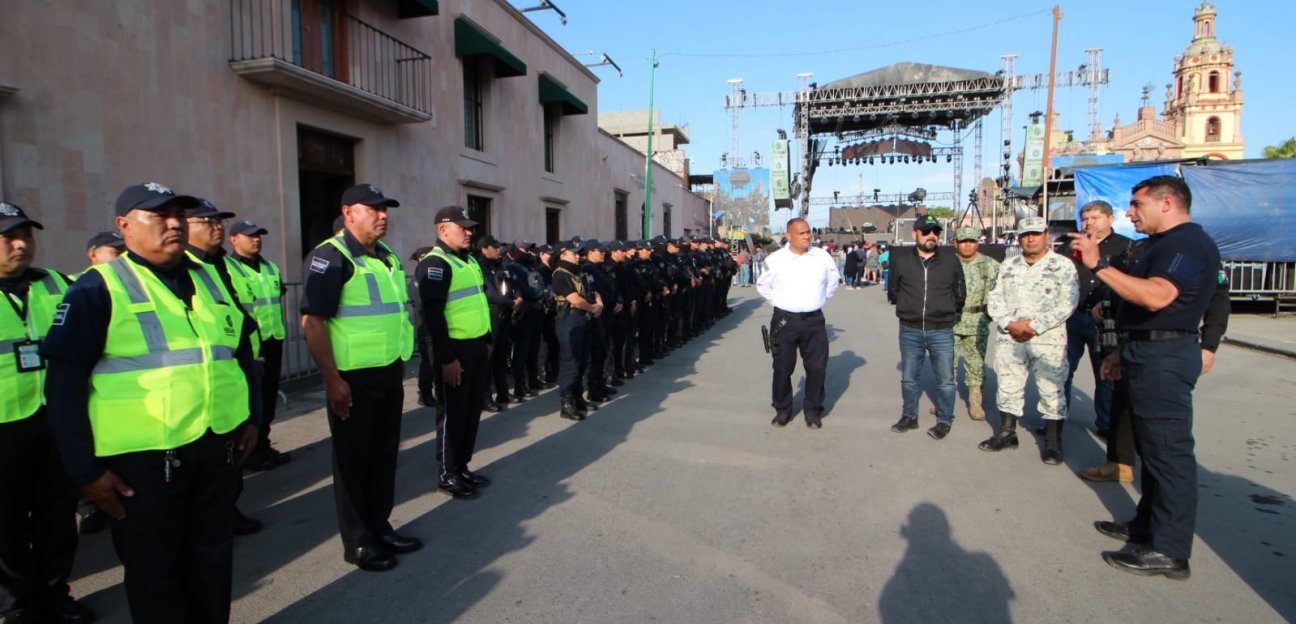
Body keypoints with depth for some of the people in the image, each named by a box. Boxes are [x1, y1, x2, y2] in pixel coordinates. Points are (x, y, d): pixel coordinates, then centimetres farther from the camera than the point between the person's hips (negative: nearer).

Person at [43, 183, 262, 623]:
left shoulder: (209, 279, 10)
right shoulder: (98, 288, -7)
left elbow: (242, 352, 17)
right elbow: (65, 384, -10)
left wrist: (252, 417, 12)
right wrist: (86, 470, -10)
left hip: (219, 448, 5)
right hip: (144, 459, -5)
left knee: (212, 557, 19)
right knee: (154, 569, 12)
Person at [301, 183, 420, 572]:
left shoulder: (388, 256, 13)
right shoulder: (330, 256, -12)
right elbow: (312, 321, -18)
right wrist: (332, 379, -21)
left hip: (390, 375, 8)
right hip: (354, 379, -8)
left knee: (384, 455, 17)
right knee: (353, 460, 6)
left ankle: (380, 527, 32)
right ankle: (357, 542, 20)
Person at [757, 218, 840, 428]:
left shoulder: (823, 257, 2)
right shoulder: (775, 260, -4)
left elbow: (833, 281, 19)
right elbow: (762, 286, 10)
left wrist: (820, 299, 13)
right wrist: (779, 302, 6)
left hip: (814, 320, 2)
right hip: (784, 321, -1)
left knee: (817, 367, 4)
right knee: (782, 368, 6)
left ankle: (813, 411, 21)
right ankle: (782, 410, 23)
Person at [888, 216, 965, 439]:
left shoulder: (951, 260, 0)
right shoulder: (900, 260, 0)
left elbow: (960, 295, 11)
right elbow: (893, 291, 13)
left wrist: (949, 313, 11)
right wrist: (907, 308, 10)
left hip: (942, 331, -1)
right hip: (910, 331, 1)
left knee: (945, 380, 6)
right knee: (909, 378, 13)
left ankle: (944, 421, 21)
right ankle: (909, 416, 28)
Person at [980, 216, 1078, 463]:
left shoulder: (1062, 265, 0)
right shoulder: (1008, 265, 13)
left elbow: (1067, 303, -10)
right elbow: (995, 299, 8)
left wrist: (1034, 326, -16)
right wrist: (1009, 323, -8)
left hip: (1048, 339, -4)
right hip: (1009, 338, 4)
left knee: (1051, 391, 0)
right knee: (1008, 387, 11)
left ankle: (1053, 443, 11)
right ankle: (1007, 433, 24)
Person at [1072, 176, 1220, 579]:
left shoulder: (1188, 243, -14)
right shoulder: (1165, 244, 20)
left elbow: (1155, 297, -30)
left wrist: (1099, 266, -28)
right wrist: (1125, 351, 22)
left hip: (1164, 358, -11)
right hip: (1148, 354, 11)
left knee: (1168, 451, -6)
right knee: (1152, 448, 17)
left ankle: (1170, 551, 1)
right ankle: (1147, 527, 29)